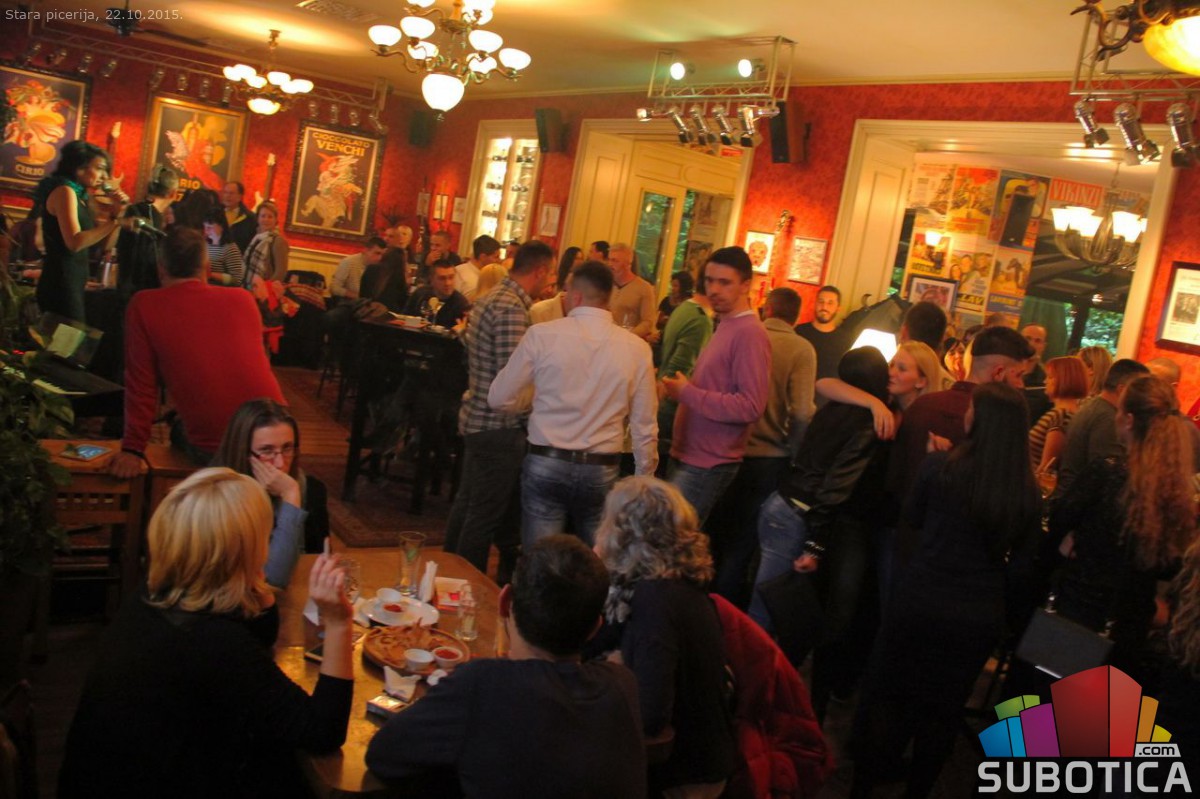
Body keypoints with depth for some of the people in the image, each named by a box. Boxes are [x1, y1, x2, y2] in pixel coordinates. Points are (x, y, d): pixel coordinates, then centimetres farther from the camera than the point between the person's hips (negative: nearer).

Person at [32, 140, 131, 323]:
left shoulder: (81, 196, 15)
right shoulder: (65, 191, -11)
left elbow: (103, 244, 16)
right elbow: (75, 242, -24)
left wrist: (117, 212, 4)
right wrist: (115, 222, -23)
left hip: (72, 283, 9)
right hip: (61, 284, -9)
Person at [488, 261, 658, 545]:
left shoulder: (542, 334, -7)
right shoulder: (637, 348, -3)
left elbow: (500, 399, -1)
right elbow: (644, 425, 1)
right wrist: (645, 478, 13)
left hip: (546, 464, -1)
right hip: (602, 471, 2)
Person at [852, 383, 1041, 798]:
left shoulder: (942, 465, -14)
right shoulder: (1028, 492, -7)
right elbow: (1021, 565, 1)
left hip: (920, 603, -2)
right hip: (979, 618, 2)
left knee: (887, 696, 16)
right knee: (943, 710, 19)